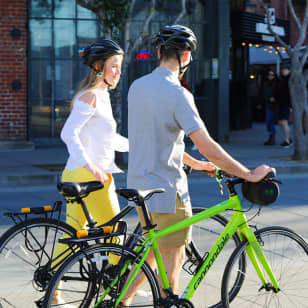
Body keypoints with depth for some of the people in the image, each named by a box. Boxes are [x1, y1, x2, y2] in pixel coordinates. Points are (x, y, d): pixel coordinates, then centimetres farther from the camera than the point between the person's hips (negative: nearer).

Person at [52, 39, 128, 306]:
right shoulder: (90, 96, -13)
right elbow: (68, 133, -23)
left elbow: (110, 138, 27)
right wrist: (88, 164, -33)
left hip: (78, 176, 10)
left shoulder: (102, 95, 18)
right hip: (89, 177, -10)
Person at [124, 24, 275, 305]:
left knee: (156, 249, 23)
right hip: (167, 190, -8)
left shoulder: (137, 87, 6)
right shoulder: (178, 94, -19)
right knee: (173, 259, 4)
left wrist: (193, 163, 23)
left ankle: (124, 299, 26)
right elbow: (207, 147, -24)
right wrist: (248, 174, -17)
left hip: (140, 185, 8)